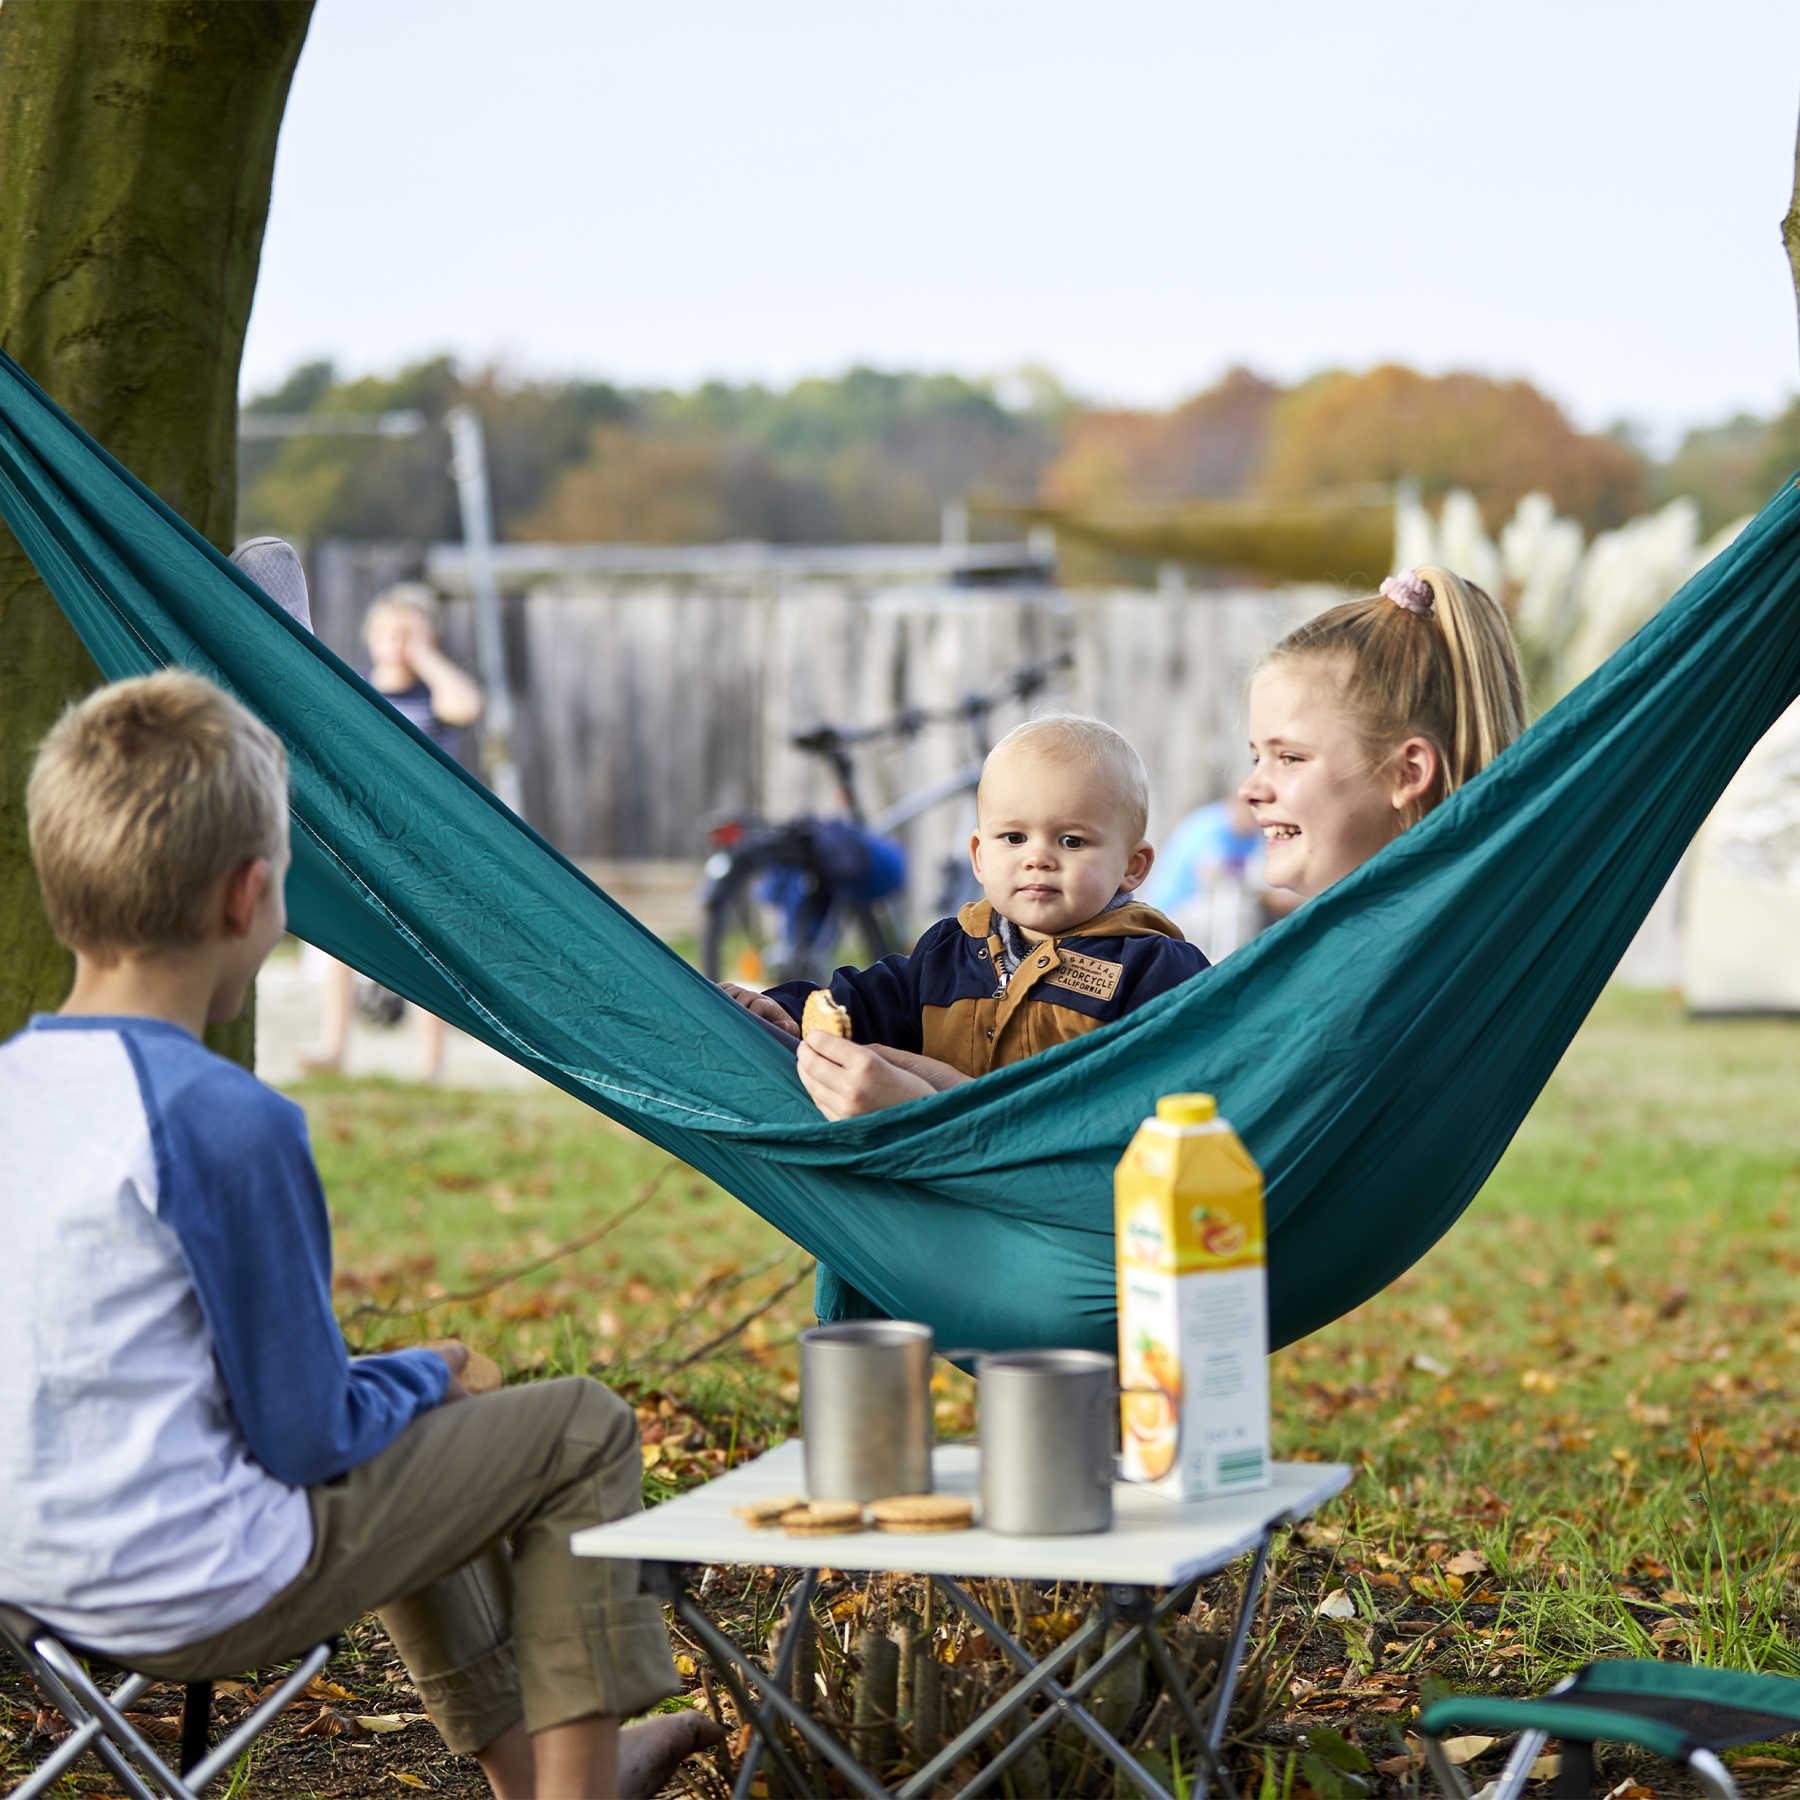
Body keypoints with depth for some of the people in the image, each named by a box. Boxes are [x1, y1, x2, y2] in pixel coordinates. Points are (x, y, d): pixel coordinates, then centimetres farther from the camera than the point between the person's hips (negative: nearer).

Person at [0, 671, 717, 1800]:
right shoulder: (228, 1119, -22)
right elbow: (307, 1433, -17)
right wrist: (427, 1374, 4)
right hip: (200, 1598, -8)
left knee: (400, 1440, 33)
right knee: (582, 1427, 6)